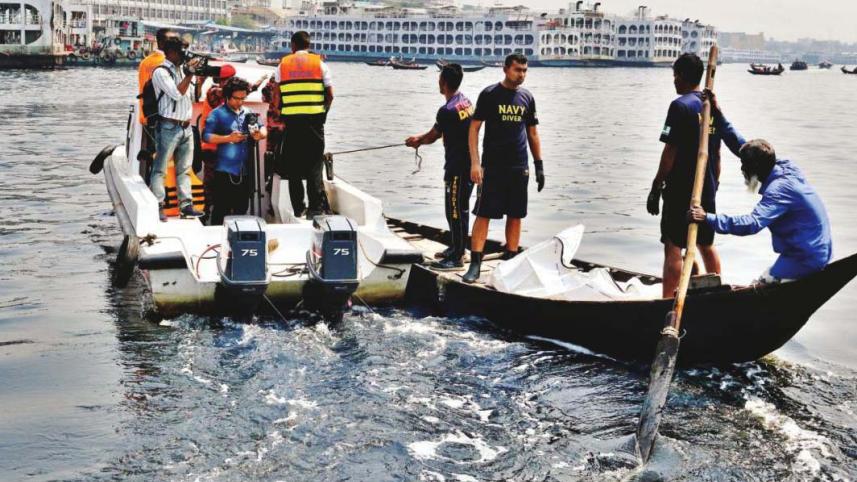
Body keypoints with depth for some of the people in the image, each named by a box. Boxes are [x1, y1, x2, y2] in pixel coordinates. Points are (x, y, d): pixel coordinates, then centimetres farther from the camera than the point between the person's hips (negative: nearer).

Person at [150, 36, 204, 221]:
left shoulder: (181, 70, 15)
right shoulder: (161, 72, -8)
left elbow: (194, 96, 22)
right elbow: (177, 93, -18)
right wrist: (189, 74, -13)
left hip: (186, 127, 8)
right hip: (169, 127, -8)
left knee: (184, 169, 7)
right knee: (160, 169, -4)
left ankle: (186, 205, 9)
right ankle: (158, 206, -5)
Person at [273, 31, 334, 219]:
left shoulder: (283, 64, 7)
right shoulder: (319, 64, 5)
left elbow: (277, 96, 5)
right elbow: (330, 95, 2)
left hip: (291, 119, 1)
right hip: (315, 119, -1)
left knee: (293, 165, 8)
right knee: (314, 164, 1)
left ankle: (298, 209, 8)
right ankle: (315, 207, -9)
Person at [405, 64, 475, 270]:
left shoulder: (447, 110, -21)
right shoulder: (466, 102, 8)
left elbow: (433, 137, -7)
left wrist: (416, 141, 12)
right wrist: (420, 139, 21)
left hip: (457, 167, -9)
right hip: (468, 163, 9)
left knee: (455, 211, -4)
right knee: (460, 208, 19)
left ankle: (456, 257, 1)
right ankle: (457, 248, 30)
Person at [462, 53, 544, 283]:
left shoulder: (527, 97, 10)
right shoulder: (489, 94, -3)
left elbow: (532, 134, 16)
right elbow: (474, 128, -5)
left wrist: (539, 165, 11)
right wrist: (474, 163, -14)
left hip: (519, 167, 4)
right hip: (492, 166, -4)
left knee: (515, 216, 7)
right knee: (483, 214, -7)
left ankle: (510, 262, 17)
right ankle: (475, 264, -5)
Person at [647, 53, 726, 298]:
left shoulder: (680, 106, -14)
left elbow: (670, 152, -16)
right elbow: (717, 154, 15)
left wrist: (656, 187, -11)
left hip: (681, 191, -8)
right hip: (707, 191, 8)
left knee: (673, 248, -5)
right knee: (707, 245, 19)